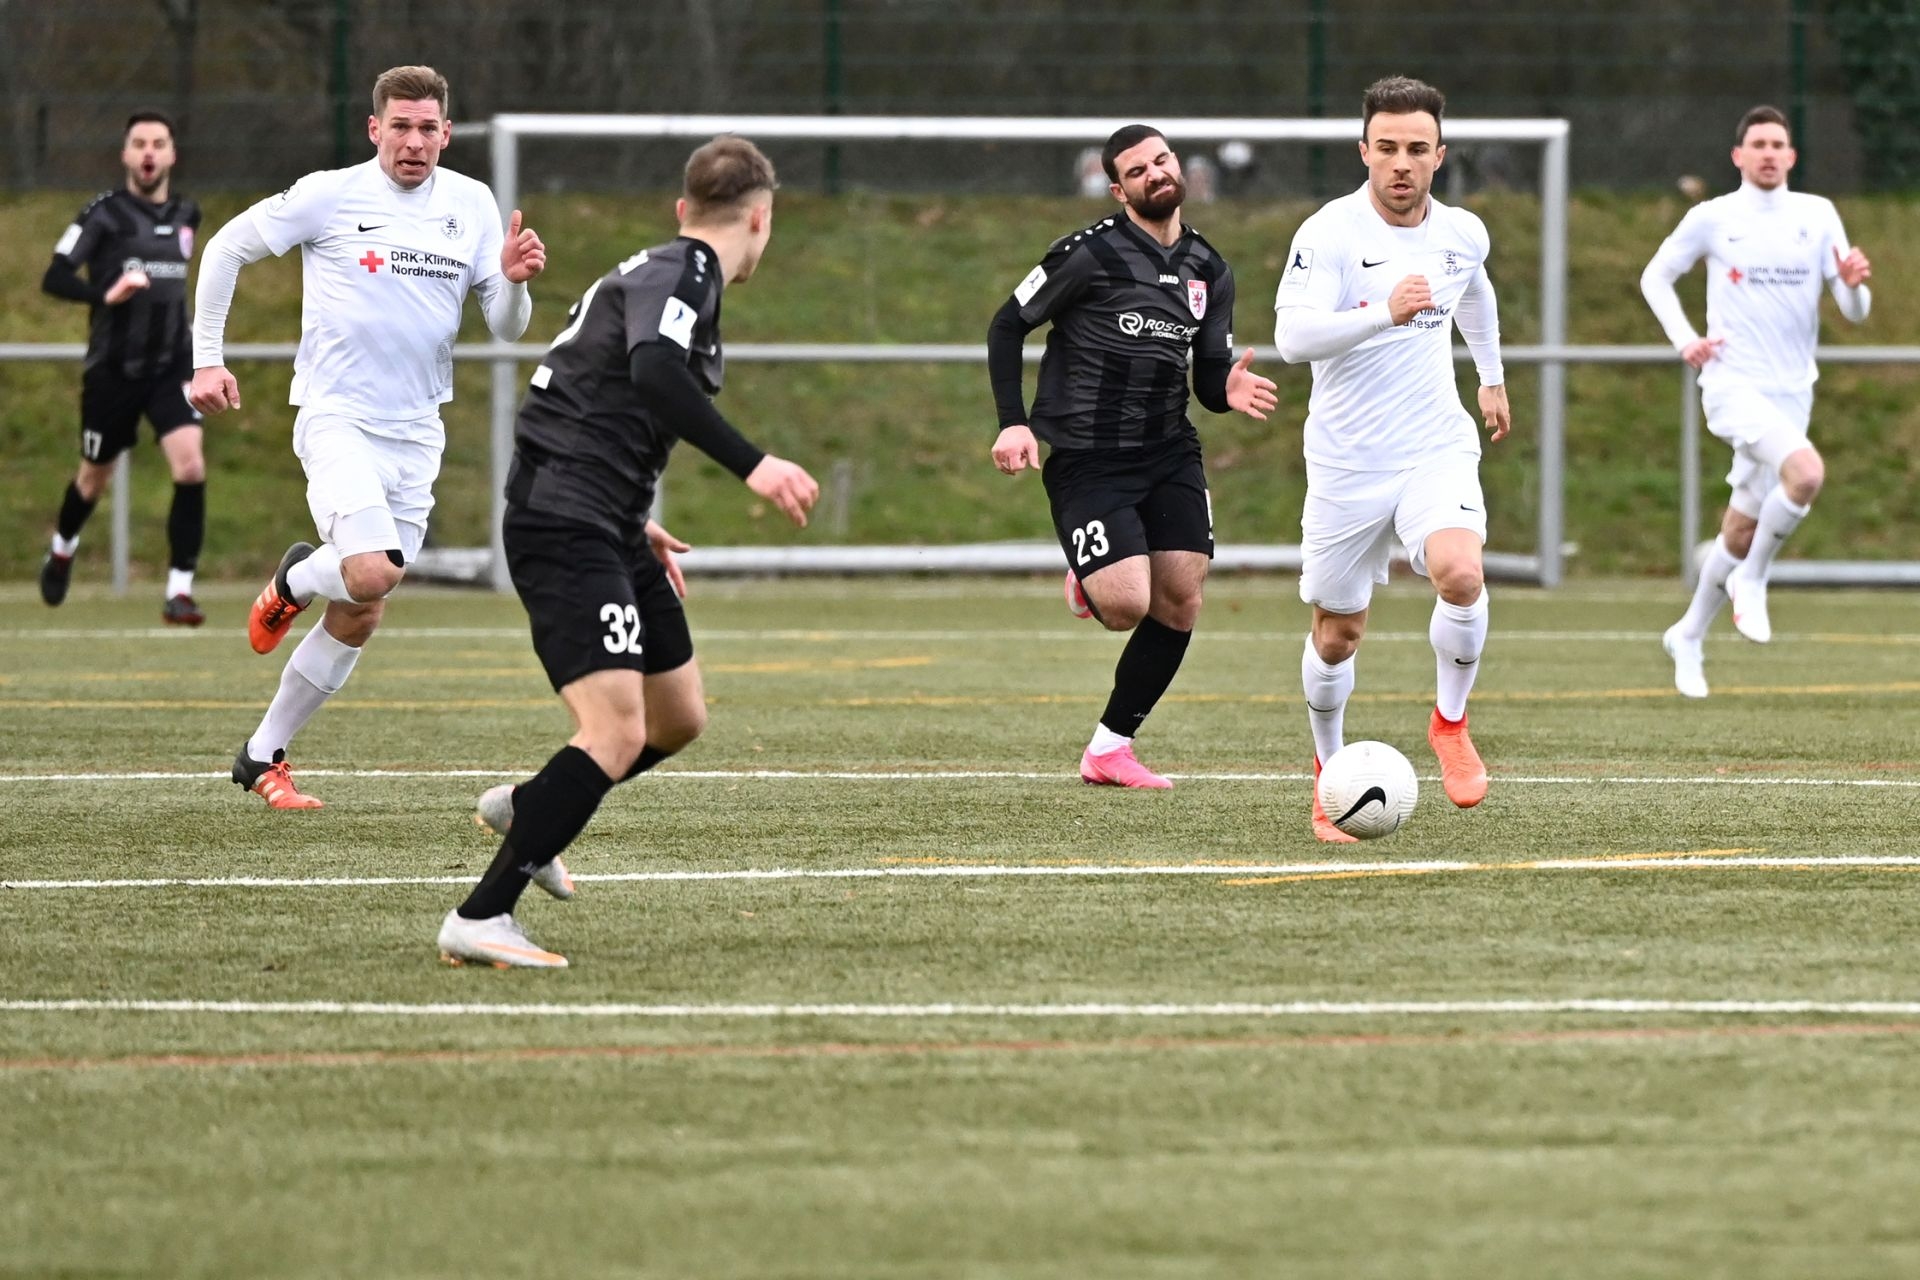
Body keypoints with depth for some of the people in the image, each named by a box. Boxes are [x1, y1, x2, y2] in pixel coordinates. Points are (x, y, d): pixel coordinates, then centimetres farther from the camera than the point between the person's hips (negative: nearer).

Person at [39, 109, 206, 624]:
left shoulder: (186, 215, 6)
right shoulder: (105, 214, -9)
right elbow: (54, 278, -17)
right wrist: (106, 295, -32)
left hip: (171, 368, 3)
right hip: (112, 370, -2)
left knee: (191, 469, -19)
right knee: (94, 478, 14)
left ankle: (179, 593, -14)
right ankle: (62, 552, 46)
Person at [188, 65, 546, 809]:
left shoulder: (471, 205, 5)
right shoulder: (329, 196, -6)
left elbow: (506, 329, 7)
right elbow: (226, 249, 4)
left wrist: (514, 281, -15)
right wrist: (206, 358, 0)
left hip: (416, 433, 5)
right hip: (336, 415, -5)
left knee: (359, 621, 6)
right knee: (372, 572, -27)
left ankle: (262, 758, 20)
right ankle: (295, 580, 9)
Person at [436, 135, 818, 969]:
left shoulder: (660, 269, 20)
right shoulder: (684, 272, -10)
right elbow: (654, 371, -31)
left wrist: (636, 526, 34)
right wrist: (752, 465, -33)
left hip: (604, 527, 11)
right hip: (567, 525, -11)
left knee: (679, 718, 19)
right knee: (617, 735, -19)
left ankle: (526, 811, 39)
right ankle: (480, 920, -19)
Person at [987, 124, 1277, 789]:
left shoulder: (1209, 271, 9)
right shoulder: (1091, 254, -9)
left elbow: (1208, 381, 12)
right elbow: (1007, 327, -3)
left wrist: (1230, 390, -13)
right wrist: (1013, 423, -12)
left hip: (1170, 455, 6)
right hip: (1086, 459, -6)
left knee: (1180, 605, -3)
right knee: (1127, 608, -16)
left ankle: (1109, 749, 11)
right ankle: (1089, 581, 24)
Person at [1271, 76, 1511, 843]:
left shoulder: (1462, 233, 2)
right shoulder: (1330, 233, -15)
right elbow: (1292, 335, -28)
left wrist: (1491, 375, 36)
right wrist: (1385, 310, -40)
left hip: (1437, 449, 2)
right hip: (1347, 463, -2)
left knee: (1461, 577, -26)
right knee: (1336, 634, 8)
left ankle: (1450, 722, -2)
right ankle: (1329, 768, 34)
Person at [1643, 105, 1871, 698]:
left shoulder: (1818, 216, 5)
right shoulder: (1713, 219, -1)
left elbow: (1854, 312, 5)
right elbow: (1655, 277, 12)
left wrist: (1853, 284, -19)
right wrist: (1684, 340, -2)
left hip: (1792, 392, 4)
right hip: (1733, 382, -4)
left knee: (1742, 528, 9)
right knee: (1806, 470, -30)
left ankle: (1688, 637, 29)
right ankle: (1751, 581, -10)